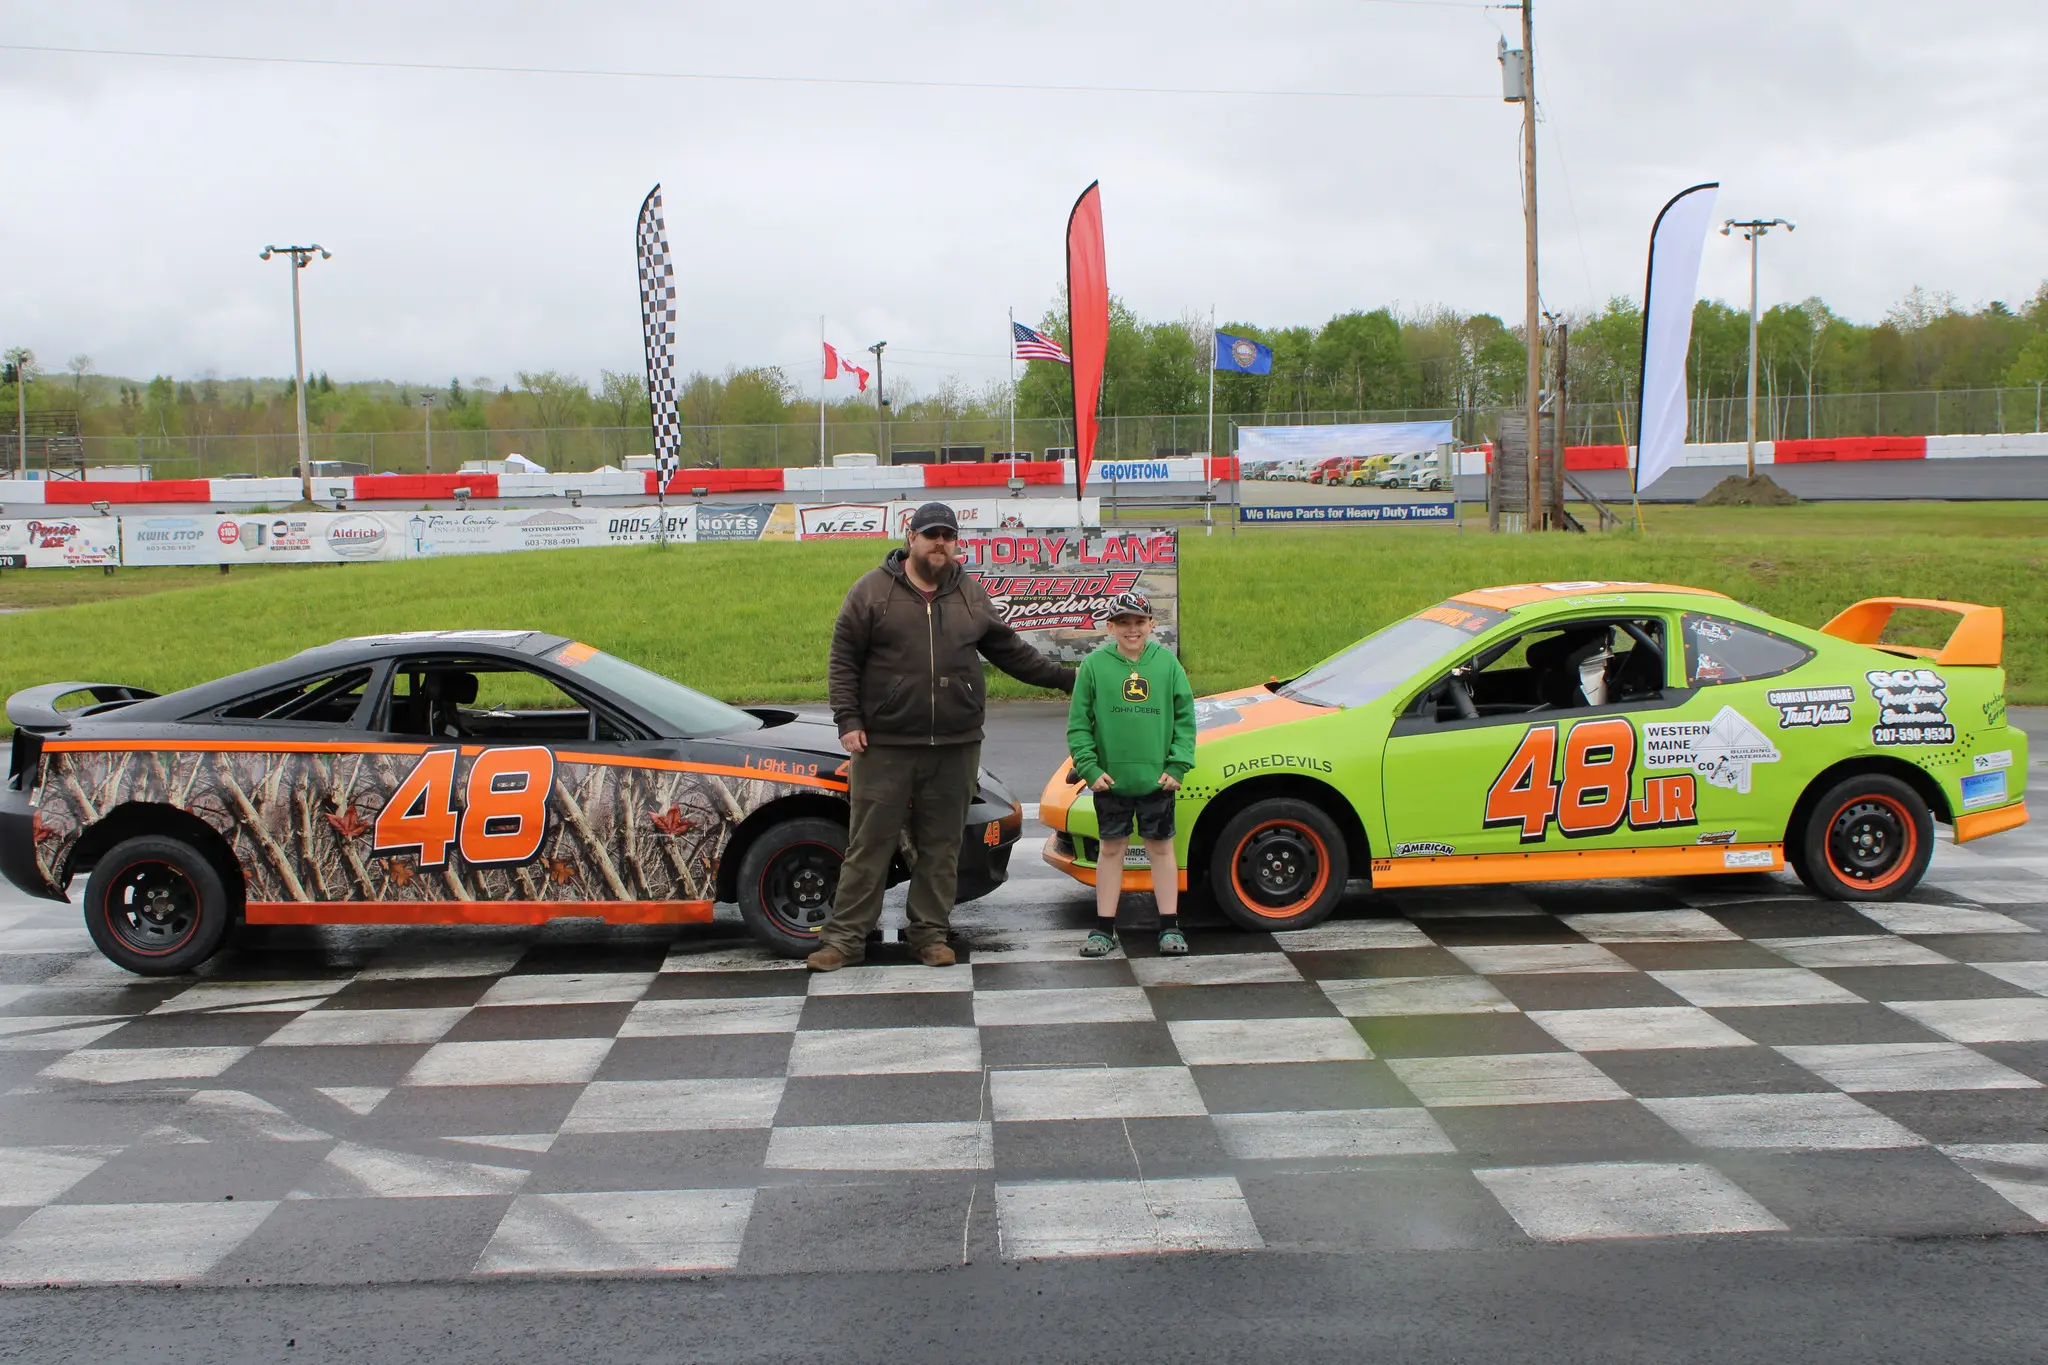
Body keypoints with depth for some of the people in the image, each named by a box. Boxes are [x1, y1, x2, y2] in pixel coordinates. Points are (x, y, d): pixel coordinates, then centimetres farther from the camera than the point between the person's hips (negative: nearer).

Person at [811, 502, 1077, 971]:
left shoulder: (971, 595, 12)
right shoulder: (872, 590, 1)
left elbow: (1009, 650, 21)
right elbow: (843, 660, 2)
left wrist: (1061, 677, 17)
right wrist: (848, 720, -6)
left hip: (955, 748, 3)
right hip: (884, 747, -3)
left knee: (941, 846, 7)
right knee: (869, 844, 0)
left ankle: (932, 933, 17)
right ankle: (845, 937, 6)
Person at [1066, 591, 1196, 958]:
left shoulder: (1167, 663, 1)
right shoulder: (1095, 665, -3)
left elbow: (1185, 719, 5)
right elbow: (1078, 723, -1)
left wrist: (1178, 765, -3)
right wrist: (1089, 768, -9)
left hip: (1157, 778, 1)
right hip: (1110, 779, -1)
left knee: (1161, 848, 9)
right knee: (1111, 849, 9)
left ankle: (1170, 927, 18)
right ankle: (1104, 928, 16)